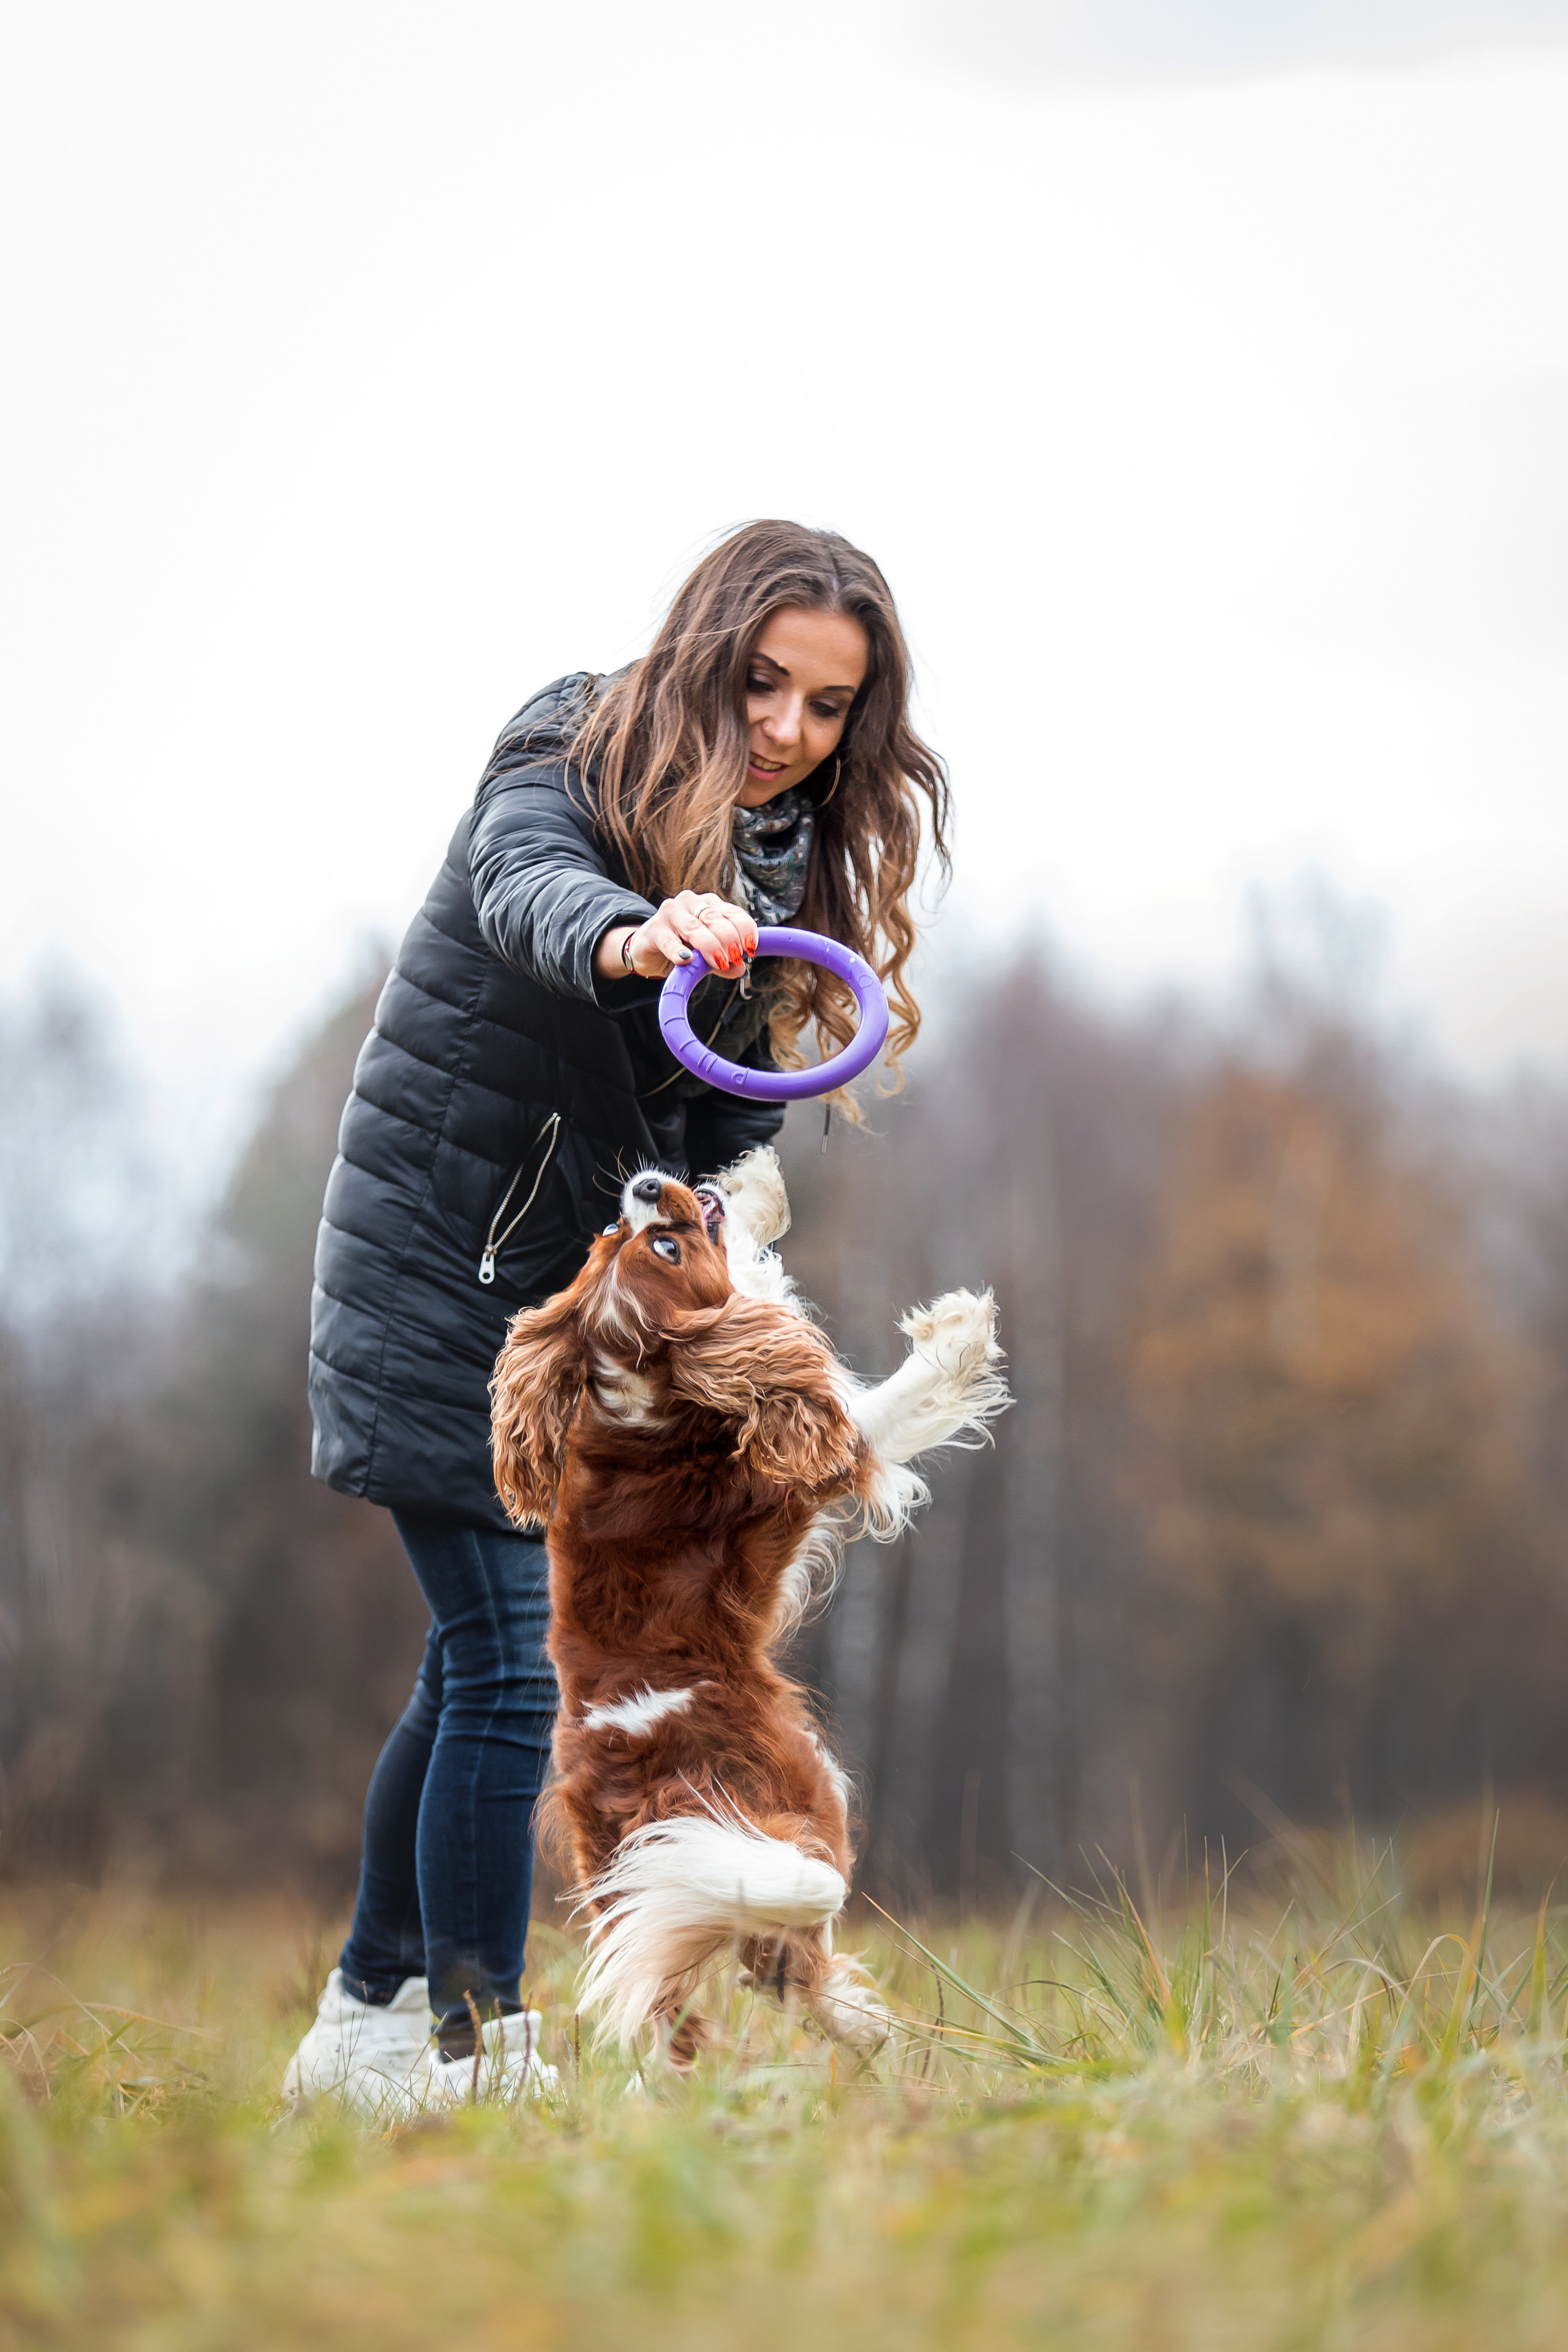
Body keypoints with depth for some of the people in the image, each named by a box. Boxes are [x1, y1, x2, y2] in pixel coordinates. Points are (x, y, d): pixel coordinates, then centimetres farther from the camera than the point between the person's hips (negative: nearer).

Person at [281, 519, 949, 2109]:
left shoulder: (786, 862, 6)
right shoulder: (575, 771, -15)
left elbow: (729, 1119, 12)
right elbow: (526, 888, -40)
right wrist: (634, 938, -60)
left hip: (577, 1292, 8)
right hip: (440, 1270, -8)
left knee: (476, 1672, 15)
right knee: (511, 1666, -14)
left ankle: (368, 2021, 27)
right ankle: (473, 2045, -9)